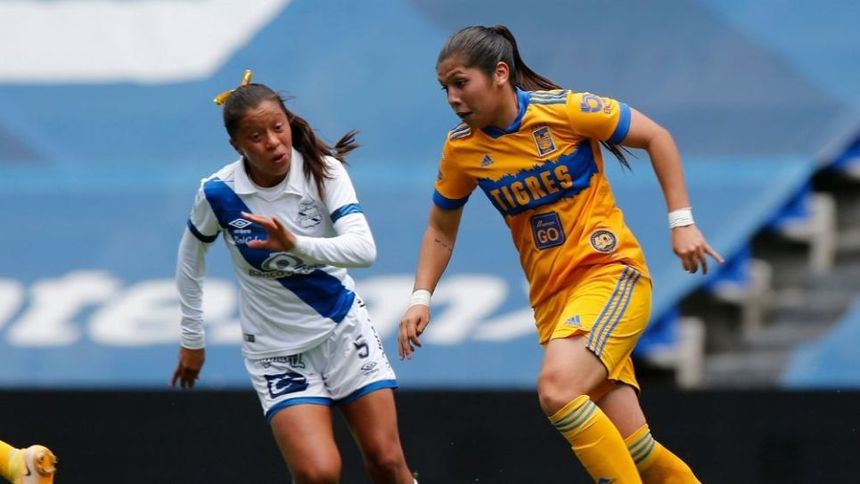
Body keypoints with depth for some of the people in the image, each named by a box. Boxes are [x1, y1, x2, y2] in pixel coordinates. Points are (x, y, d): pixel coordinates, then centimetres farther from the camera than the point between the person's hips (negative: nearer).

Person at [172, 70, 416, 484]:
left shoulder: (323, 170, -15)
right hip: (276, 351, -1)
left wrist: (296, 244, -43)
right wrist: (191, 339, 12)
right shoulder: (218, 194, -14)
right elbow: (190, 256, 6)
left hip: (342, 328, 1)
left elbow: (364, 249, -28)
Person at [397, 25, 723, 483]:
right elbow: (440, 229, 16)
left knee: (556, 388, -30)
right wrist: (421, 298, 4)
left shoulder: (565, 109, -12)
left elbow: (656, 137, -3)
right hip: (551, 298, 5)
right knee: (631, 445, -3)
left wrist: (681, 221, -7)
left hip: (610, 271, -5)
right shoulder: (460, 149, 1)